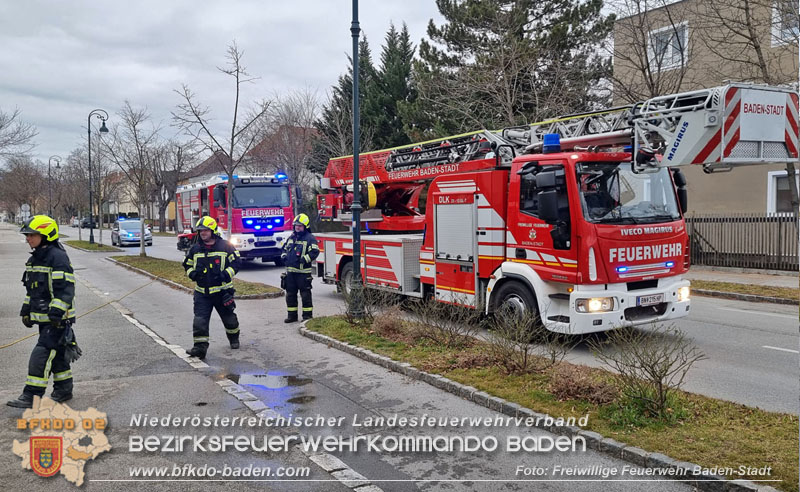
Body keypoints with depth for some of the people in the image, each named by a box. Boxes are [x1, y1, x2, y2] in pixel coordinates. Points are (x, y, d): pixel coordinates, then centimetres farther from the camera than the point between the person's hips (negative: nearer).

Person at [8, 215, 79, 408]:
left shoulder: (58, 257, -16)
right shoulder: (34, 259, 14)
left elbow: (66, 289, -20)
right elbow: (31, 289, 23)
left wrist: (56, 312, -24)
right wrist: (26, 311, 22)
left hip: (57, 319, -9)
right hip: (43, 318, 9)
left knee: (42, 355, -9)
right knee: (57, 353, 15)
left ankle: (32, 396, -4)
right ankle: (63, 390, 24)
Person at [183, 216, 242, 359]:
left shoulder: (225, 246, -5)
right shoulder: (195, 249, 6)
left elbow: (236, 261, -4)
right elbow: (187, 264, 19)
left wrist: (226, 275, -18)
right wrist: (192, 273, -3)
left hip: (222, 290, -2)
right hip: (202, 292, 2)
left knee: (229, 317, 15)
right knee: (199, 319, -10)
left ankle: (234, 338, 40)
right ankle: (200, 347, -9)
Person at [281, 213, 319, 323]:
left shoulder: (310, 238, -6)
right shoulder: (291, 237, 17)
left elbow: (314, 252, -14)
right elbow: (285, 249, 28)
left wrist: (304, 259, -21)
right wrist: (284, 256, 10)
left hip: (303, 272, -7)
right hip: (290, 271, 7)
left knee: (305, 293, -1)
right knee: (290, 294, 11)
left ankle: (307, 315, 8)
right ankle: (292, 315, 20)